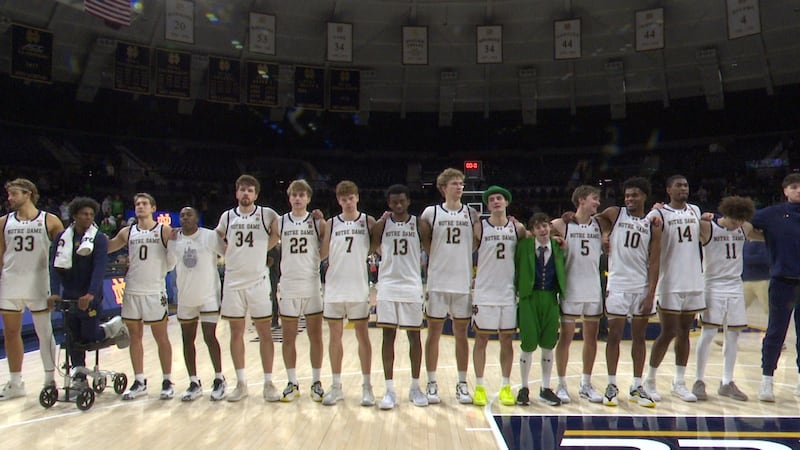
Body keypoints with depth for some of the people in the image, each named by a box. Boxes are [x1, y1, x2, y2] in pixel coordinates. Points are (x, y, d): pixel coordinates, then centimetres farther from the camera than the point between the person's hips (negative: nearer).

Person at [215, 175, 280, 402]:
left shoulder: (267, 214, -3)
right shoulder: (227, 216, 5)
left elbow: (279, 233, 9)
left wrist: (262, 248, 0)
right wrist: (232, 254, 4)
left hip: (258, 281, -2)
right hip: (233, 281, 3)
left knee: (265, 332, 1)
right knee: (236, 332, 8)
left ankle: (268, 383, 10)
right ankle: (241, 383, 19)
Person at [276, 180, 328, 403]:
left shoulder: (318, 222, 2)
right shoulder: (280, 222, 4)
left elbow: (324, 253, 2)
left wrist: (326, 229, -10)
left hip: (312, 286, -1)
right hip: (288, 287, 1)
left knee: (315, 336, 6)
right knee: (288, 338, 7)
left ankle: (316, 382, 19)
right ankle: (292, 383, 21)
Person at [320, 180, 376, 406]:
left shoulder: (368, 221, 3)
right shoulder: (331, 223, 6)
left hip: (359, 288, -2)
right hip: (334, 287, 2)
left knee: (362, 335, 4)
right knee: (335, 335, 8)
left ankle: (367, 386, 13)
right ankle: (336, 386, 19)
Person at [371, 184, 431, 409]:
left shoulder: (419, 225, 2)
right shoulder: (382, 224, 4)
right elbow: (374, 248, 4)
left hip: (412, 287, 0)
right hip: (387, 286, 0)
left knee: (414, 336, 6)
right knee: (388, 336, 1)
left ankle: (415, 387, 19)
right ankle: (389, 389, 8)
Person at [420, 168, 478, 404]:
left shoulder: (472, 214, 5)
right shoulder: (431, 212, 2)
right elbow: (422, 241, 10)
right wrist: (439, 255, 0)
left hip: (464, 282, 1)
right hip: (437, 282, -1)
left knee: (461, 334, 9)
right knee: (434, 333, 5)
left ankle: (462, 384, 20)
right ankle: (432, 384, 16)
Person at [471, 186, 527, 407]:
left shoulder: (517, 228, 3)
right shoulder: (479, 227, -3)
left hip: (508, 293, 2)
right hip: (484, 293, -2)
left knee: (507, 340, 9)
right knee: (481, 339, 5)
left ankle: (506, 386, 21)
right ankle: (479, 386, 16)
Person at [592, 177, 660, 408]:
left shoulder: (653, 226, 3)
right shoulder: (614, 214, 2)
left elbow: (654, 263, 0)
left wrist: (651, 294, -7)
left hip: (643, 287, 2)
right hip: (617, 285, -1)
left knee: (639, 336, 8)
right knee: (614, 335, 2)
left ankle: (637, 387, 18)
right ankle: (612, 385, 12)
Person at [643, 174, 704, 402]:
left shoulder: (695, 211, 13)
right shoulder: (659, 214, -5)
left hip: (694, 283, 6)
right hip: (670, 284, -6)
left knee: (684, 332, 10)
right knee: (668, 333, -3)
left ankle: (679, 383, 19)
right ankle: (650, 380, 13)